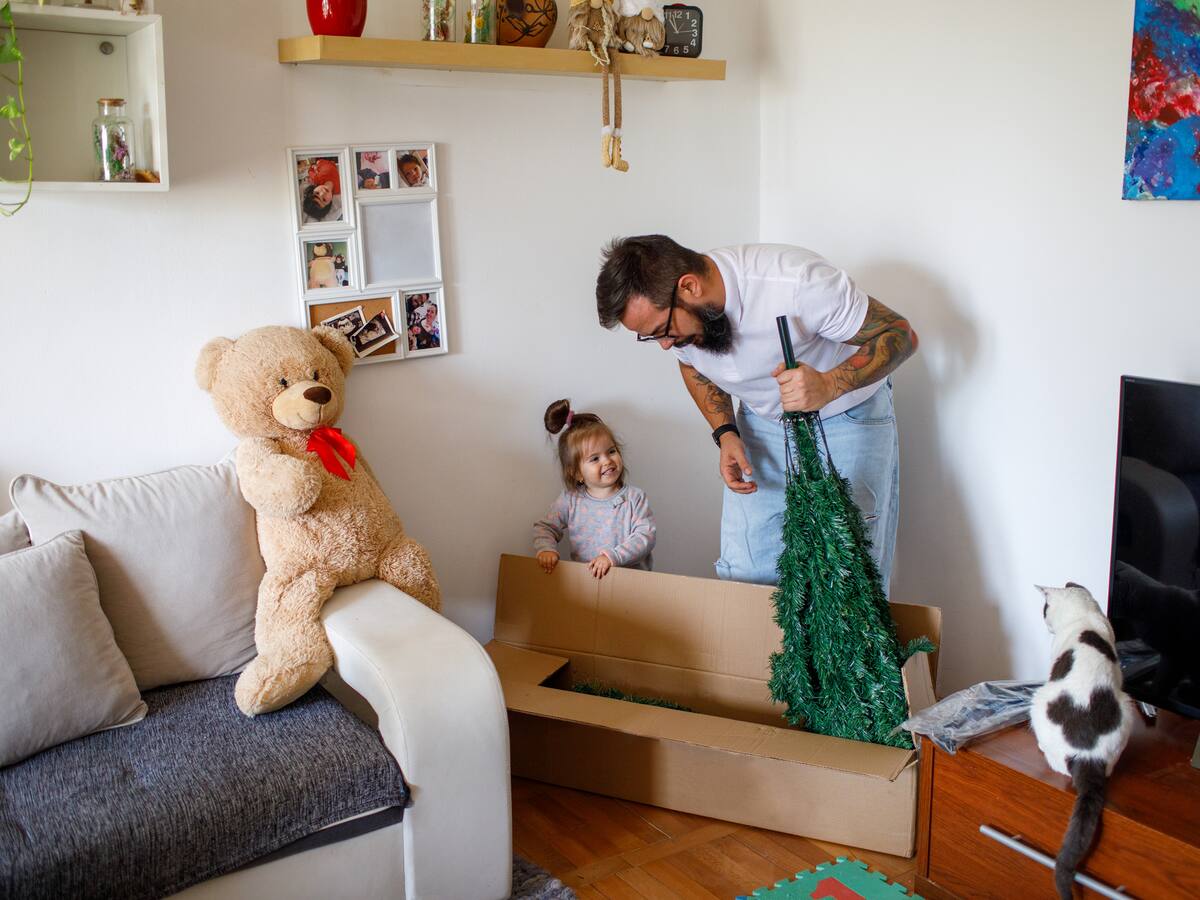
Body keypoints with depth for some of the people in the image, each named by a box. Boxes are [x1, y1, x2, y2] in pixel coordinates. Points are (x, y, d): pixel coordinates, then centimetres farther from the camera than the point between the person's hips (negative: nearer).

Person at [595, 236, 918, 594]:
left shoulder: (796, 282, -34)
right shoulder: (671, 313, -16)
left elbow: (900, 334, -23)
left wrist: (828, 386, -40)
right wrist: (726, 434, -8)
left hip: (847, 420, -4)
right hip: (762, 424, 4)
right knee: (744, 574, 0)